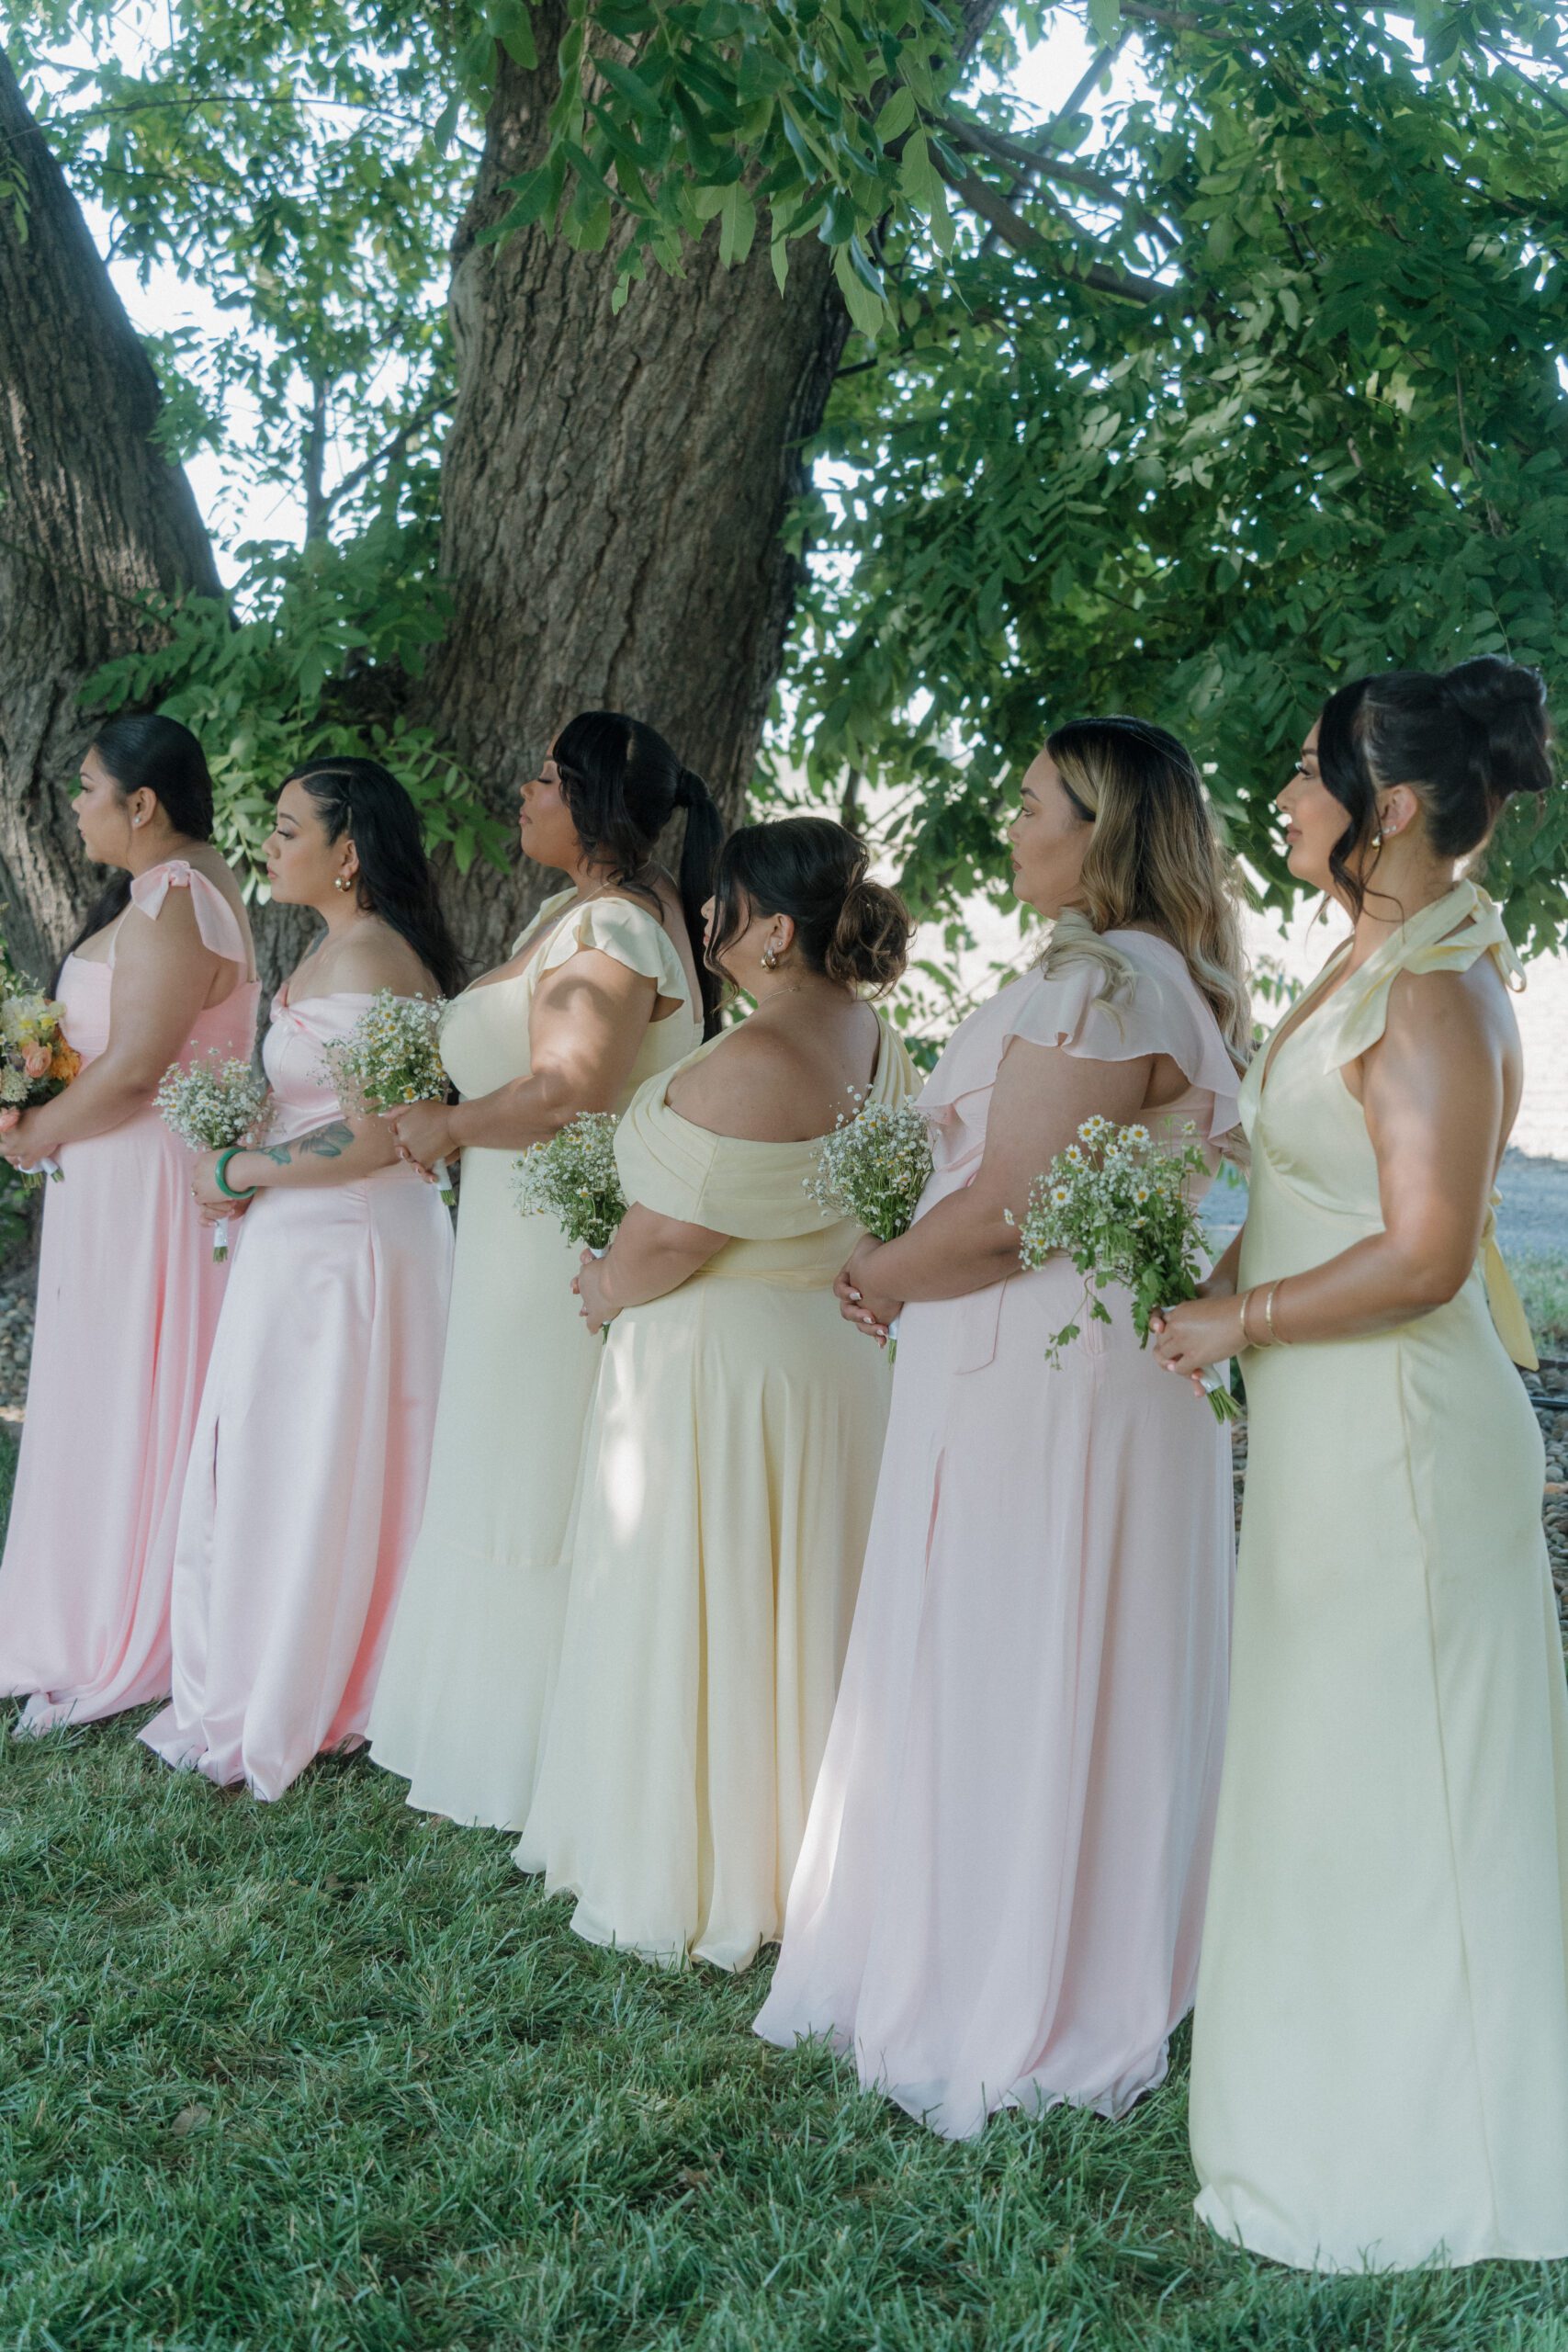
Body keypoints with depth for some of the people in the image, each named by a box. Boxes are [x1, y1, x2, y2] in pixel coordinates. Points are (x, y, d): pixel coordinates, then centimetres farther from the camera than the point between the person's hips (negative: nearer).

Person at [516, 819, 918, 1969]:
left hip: (717, 1364, -8)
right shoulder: (880, 1046, 4)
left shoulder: (745, 1066, -24)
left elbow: (670, 1238, -21)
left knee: (695, 1612, 5)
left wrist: (608, 1288, -1)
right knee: (796, 1607, 18)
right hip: (836, 1352, 8)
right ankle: (793, 1856, 31)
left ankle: (694, 1884, 18)